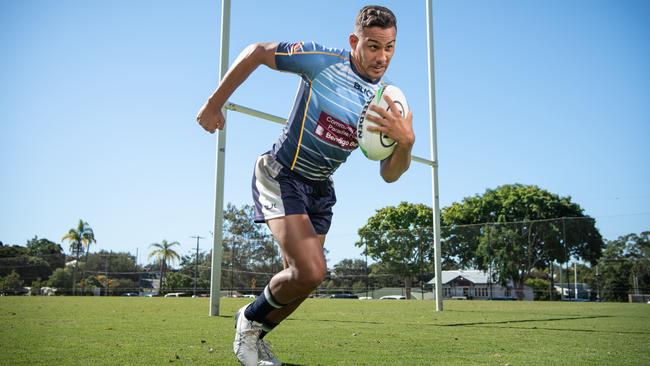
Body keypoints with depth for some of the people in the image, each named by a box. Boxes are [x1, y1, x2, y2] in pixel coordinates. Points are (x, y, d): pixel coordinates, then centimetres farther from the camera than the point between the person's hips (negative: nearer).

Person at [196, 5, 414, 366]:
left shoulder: (389, 103, -5)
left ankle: (253, 336, 36)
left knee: (300, 277, 9)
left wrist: (406, 142, -30)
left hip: (320, 189, 6)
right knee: (311, 272, -20)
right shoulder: (321, 60, -18)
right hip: (280, 175, -6)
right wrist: (214, 104, -5)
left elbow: (389, 175, -8)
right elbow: (255, 52, -8)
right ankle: (250, 321, 10)